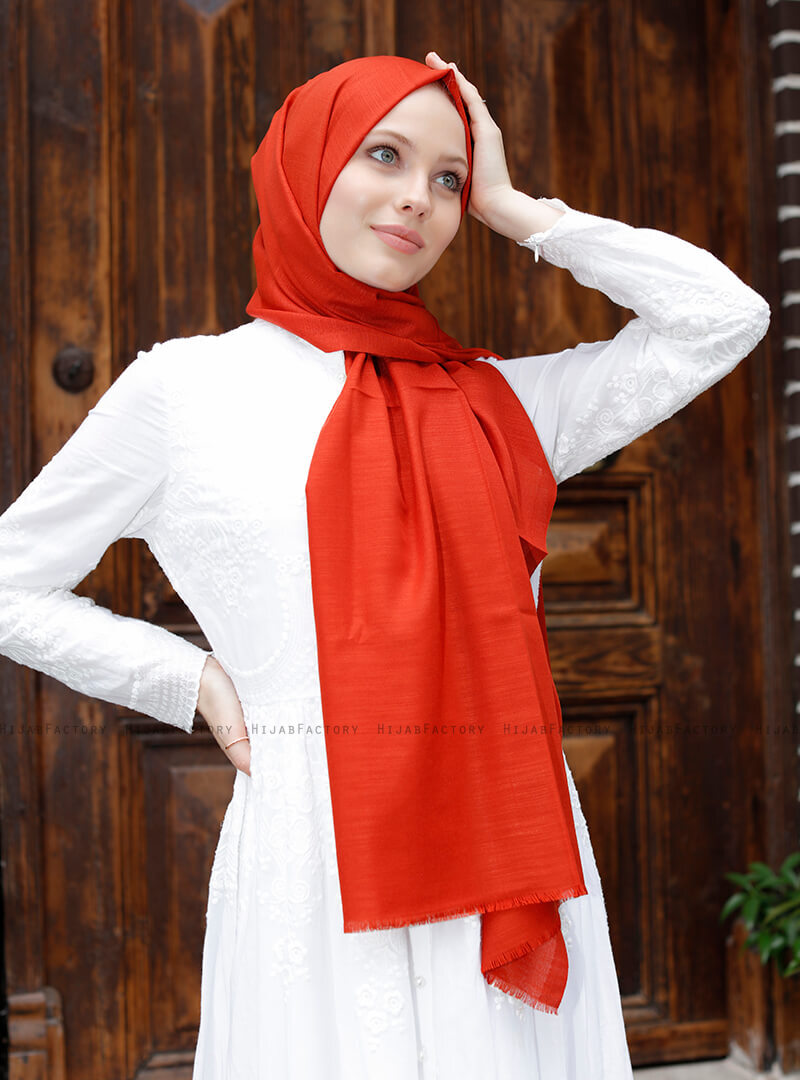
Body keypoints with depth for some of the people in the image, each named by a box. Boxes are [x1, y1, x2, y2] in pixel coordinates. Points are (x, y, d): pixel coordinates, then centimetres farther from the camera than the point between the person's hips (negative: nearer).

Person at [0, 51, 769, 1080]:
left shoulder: (499, 399, 11)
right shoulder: (185, 388, 4)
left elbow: (724, 315, 6)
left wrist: (515, 209, 8)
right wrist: (190, 682, 2)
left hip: (509, 861, 3)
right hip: (315, 859, -2)